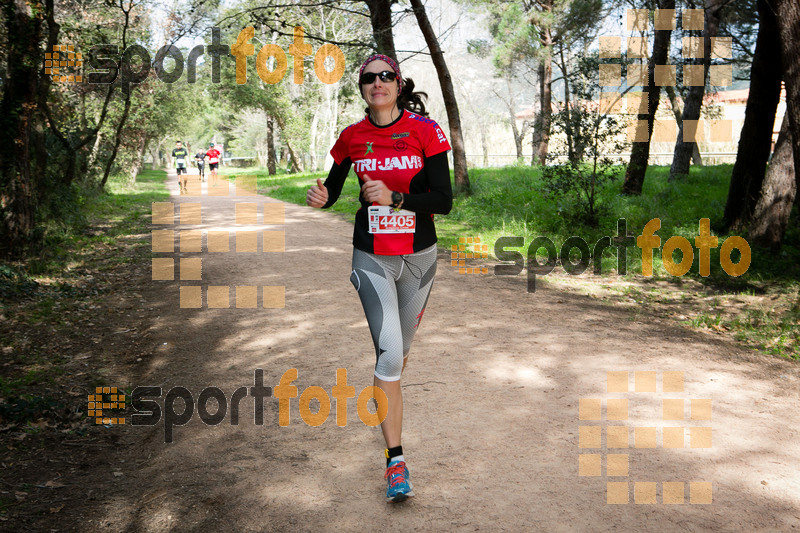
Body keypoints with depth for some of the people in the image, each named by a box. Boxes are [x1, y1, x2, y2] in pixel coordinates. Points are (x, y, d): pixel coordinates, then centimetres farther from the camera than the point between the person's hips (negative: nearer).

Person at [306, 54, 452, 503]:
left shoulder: (424, 129, -7)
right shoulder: (353, 137, 0)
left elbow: (444, 201, -11)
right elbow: (333, 186, 12)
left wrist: (394, 197, -25)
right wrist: (321, 198, -11)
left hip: (418, 255, 1)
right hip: (372, 256, 0)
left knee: (401, 347, 16)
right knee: (389, 350, -13)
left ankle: (385, 406, 46)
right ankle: (396, 459, -6)